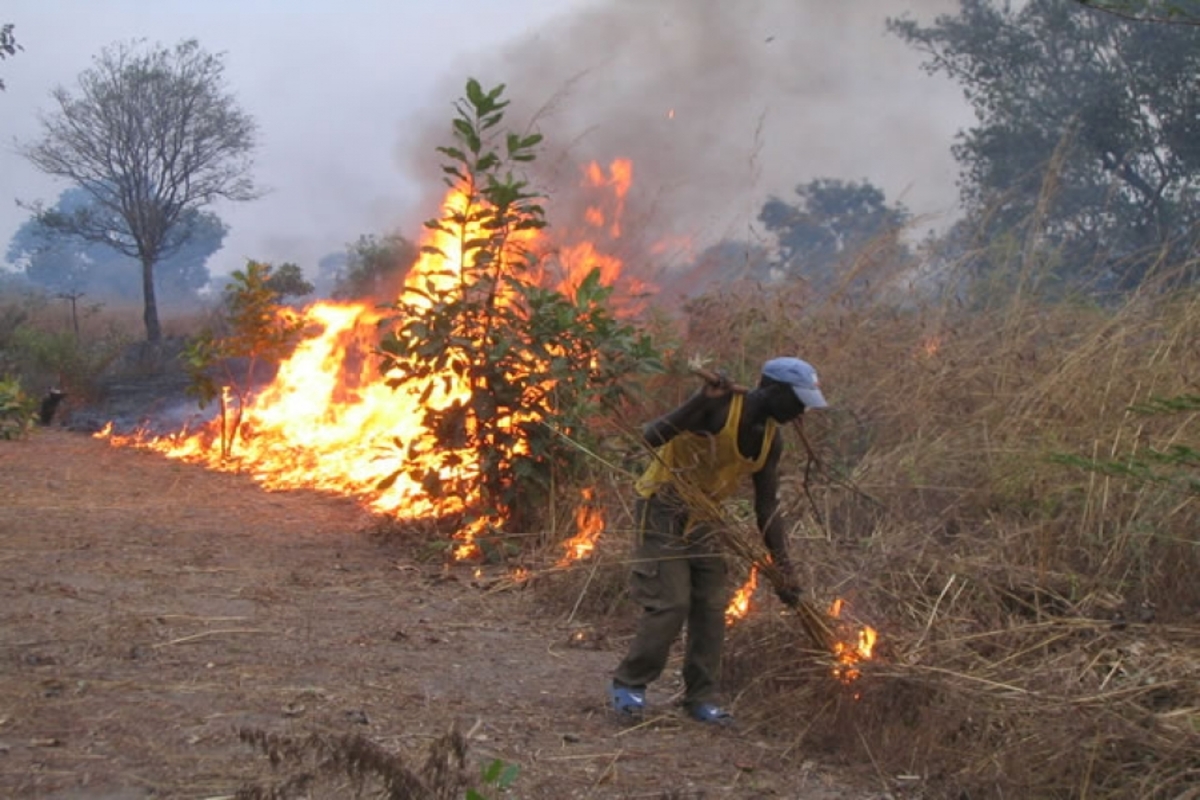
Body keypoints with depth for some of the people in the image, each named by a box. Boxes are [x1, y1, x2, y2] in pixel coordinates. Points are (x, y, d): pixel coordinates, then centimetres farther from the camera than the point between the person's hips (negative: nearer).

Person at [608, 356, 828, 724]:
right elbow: (652, 436, -32)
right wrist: (702, 402, -43)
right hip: (662, 510, -8)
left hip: (701, 519, 8)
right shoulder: (720, 408, -22)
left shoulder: (770, 440, 2)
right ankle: (627, 685, 5)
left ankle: (701, 698, 15)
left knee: (712, 606, 5)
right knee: (670, 604, -11)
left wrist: (783, 568, 4)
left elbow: (767, 508, 8)